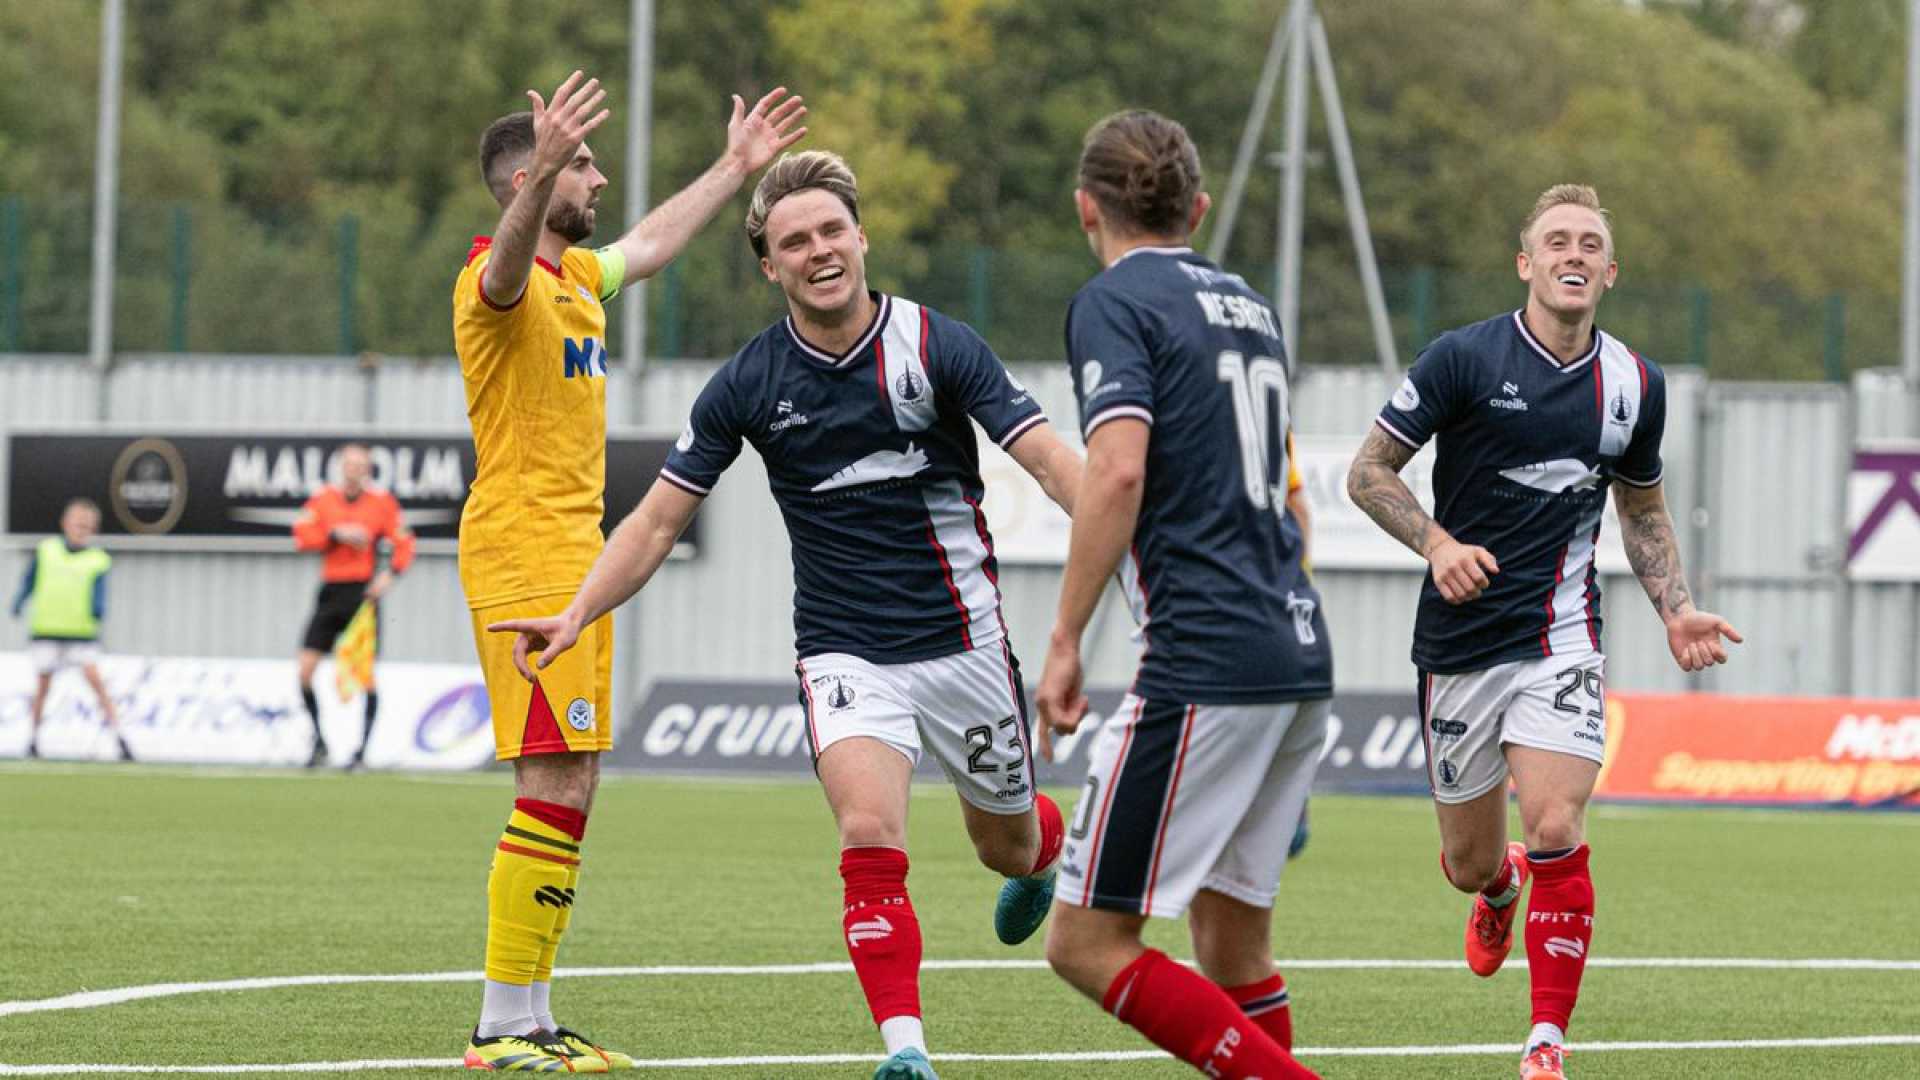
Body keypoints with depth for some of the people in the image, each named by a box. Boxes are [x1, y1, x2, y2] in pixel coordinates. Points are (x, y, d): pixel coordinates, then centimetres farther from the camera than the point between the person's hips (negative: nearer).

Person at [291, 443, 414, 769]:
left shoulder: (382, 501, 2)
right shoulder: (323, 498, 6)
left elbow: (404, 543, 2)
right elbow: (301, 536, -3)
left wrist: (391, 573, -14)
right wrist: (336, 535, -15)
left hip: (364, 593, -2)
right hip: (330, 592, 2)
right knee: (305, 669, -5)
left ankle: (362, 750, 1)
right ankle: (319, 740, 11)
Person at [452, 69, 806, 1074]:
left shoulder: (577, 274, 17)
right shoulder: (496, 278, -12)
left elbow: (653, 240, 38)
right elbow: (508, 267, -38)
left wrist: (736, 165, 44)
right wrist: (544, 172, -56)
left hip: (574, 558, 10)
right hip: (522, 557, -10)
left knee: (570, 788, 9)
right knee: (554, 786, -14)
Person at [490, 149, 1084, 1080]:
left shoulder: (937, 346, -10)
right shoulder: (750, 384, -5)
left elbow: (1050, 460, -14)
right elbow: (659, 519, 0)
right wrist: (576, 614, -12)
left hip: (962, 641, 0)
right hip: (844, 649, 0)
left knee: (1006, 847, 16)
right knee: (870, 832, -24)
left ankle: (1047, 844, 55)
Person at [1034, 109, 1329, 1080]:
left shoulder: (1115, 301, -4)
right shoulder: (1248, 307, 19)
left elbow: (1118, 469, -18)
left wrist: (1065, 644, -14)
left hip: (1204, 663, -8)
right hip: (1301, 660, 8)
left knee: (1087, 944, -6)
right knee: (1231, 936, 14)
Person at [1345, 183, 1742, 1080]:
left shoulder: (1635, 385, 4)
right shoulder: (1464, 358, -7)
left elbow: (1642, 510, 20)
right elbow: (1369, 471, -2)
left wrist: (1676, 611, 6)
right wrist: (1438, 543, -18)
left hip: (1558, 636, 1)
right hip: (1458, 637, 0)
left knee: (1555, 833, -19)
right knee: (1470, 862, 10)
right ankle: (1500, 891, 50)